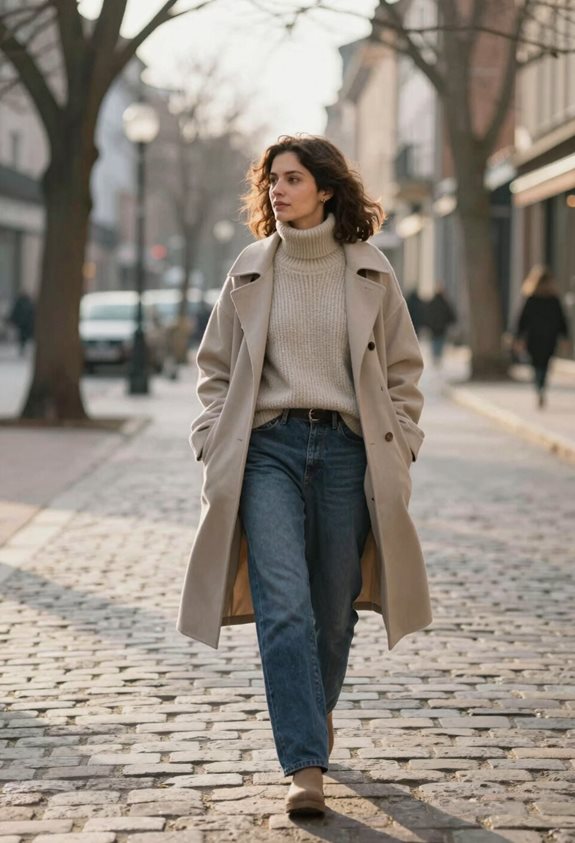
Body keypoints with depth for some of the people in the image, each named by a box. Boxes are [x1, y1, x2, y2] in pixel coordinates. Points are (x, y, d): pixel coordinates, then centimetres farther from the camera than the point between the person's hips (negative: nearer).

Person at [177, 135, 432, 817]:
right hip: (268, 447, 0)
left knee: (334, 603, 7)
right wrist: (214, 448, 4)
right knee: (284, 603, -13)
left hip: (347, 448, 0)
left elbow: (403, 370, 11)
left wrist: (397, 450, 4)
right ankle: (306, 766, -14)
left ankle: (317, 709, 37)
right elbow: (216, 368, 13)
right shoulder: (249, 272, 8)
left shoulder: (370, 272, 5)